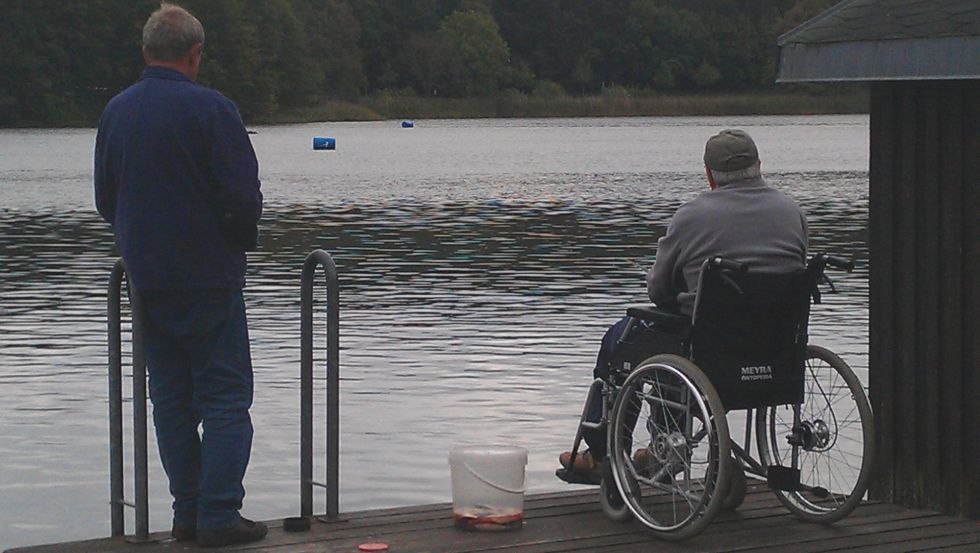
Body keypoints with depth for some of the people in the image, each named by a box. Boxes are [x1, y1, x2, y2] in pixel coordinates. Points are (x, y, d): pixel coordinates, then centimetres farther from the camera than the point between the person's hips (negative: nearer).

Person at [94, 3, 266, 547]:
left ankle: (187, 512, 13)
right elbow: (243, 196, -14)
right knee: (224, 395, -1)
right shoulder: (209, 108, -12)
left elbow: (105, 200, 14)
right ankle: (219, 514, -5)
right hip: (208, 277, -6)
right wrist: (242, 239, 5)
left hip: (146, 279, 6)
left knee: (171, 397, 11)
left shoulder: (116, 111, 7)